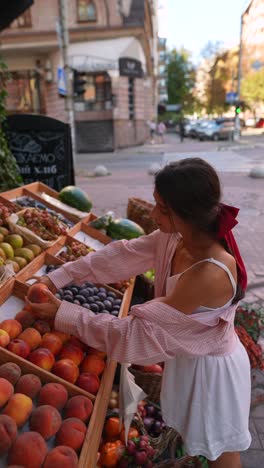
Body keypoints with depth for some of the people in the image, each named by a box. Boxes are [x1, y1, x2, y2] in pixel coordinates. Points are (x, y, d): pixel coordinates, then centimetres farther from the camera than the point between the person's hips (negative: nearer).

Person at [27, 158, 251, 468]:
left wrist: (64, 315, -27)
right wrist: (58, 277, -13)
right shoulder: (174, 238, -16)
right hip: (188, 355, 7)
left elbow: (140, 331, -34)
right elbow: (121, 255, -8)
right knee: (197, 435, 32)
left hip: (211, 368, -6)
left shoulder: (210, 275, -40)